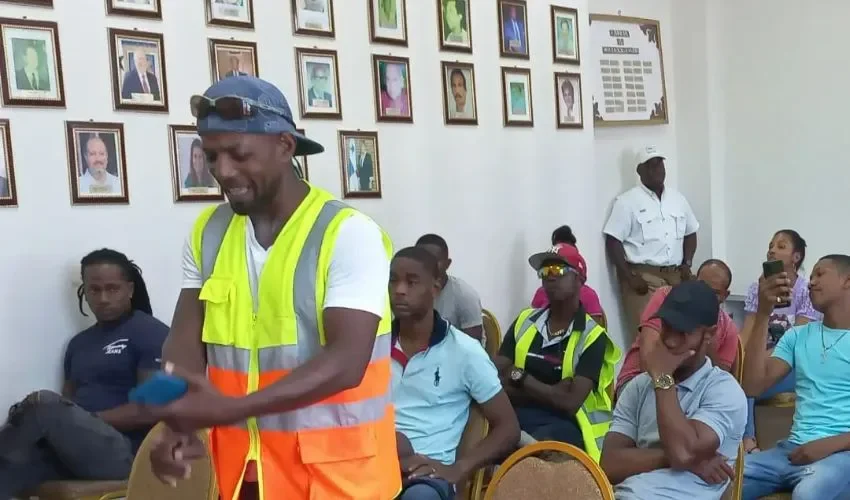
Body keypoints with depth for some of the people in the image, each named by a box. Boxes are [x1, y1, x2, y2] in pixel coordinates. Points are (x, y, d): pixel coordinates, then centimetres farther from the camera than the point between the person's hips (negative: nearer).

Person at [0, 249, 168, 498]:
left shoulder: (150, 333, 2)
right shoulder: (79, 343, 24)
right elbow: (67, 408, 19)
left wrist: (90, 419, -13)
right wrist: (35, 414, -5)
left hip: (123, 453, -6)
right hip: (72, 449, 6)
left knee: (47, 404, -29)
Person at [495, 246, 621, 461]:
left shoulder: (592, 336, -1)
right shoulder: (524, 322, 11)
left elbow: (570, 402, -12)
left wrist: (519, 377, -6)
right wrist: (551, 392, -10)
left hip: (566, 424, -3)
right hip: (519, 417, 3)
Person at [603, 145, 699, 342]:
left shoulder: (678, 198, 14)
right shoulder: (627, 201, -4)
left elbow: (690, 233, 22)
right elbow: (613, 241, -8)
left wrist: (687, 264, 6)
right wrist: (630, 277, -14)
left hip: (675, 276, 6)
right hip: (643, 276, -5)